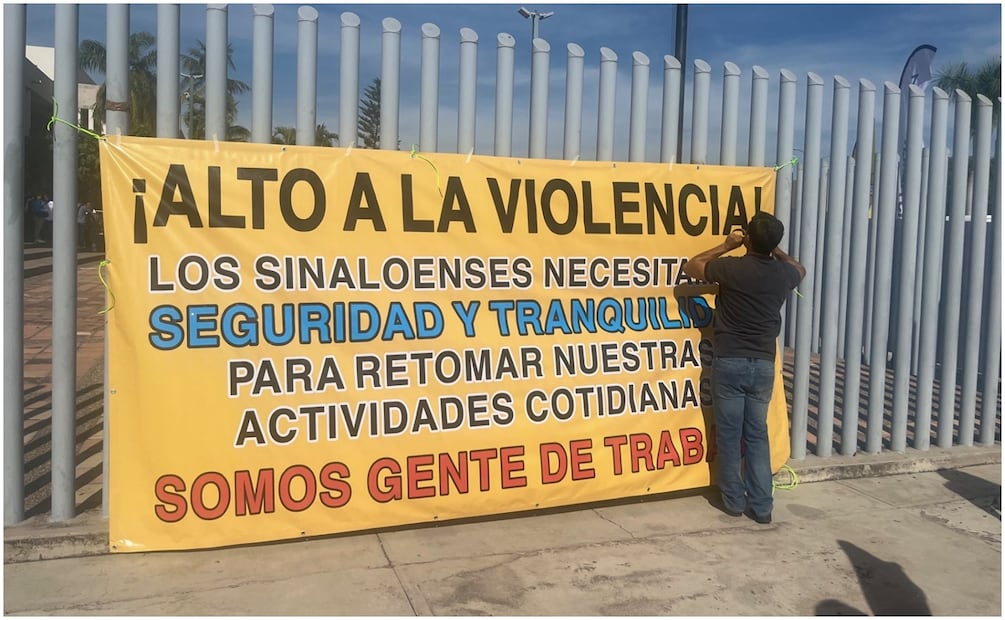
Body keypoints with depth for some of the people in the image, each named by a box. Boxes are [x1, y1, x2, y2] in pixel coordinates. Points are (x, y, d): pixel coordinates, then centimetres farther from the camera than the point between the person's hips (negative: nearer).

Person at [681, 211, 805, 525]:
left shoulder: (731, 268, -12)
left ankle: (734, 501, 16)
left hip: (730, 362, -3)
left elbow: (690, 267, 7)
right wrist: (774, 250, 24)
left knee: (729, 435, 8)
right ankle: (761, 506, 12)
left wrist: (726, 246, 10)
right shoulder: (783, 273, -1)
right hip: (763, 364, 3)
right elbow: (800, 269, 27)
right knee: (757, 435, 11)